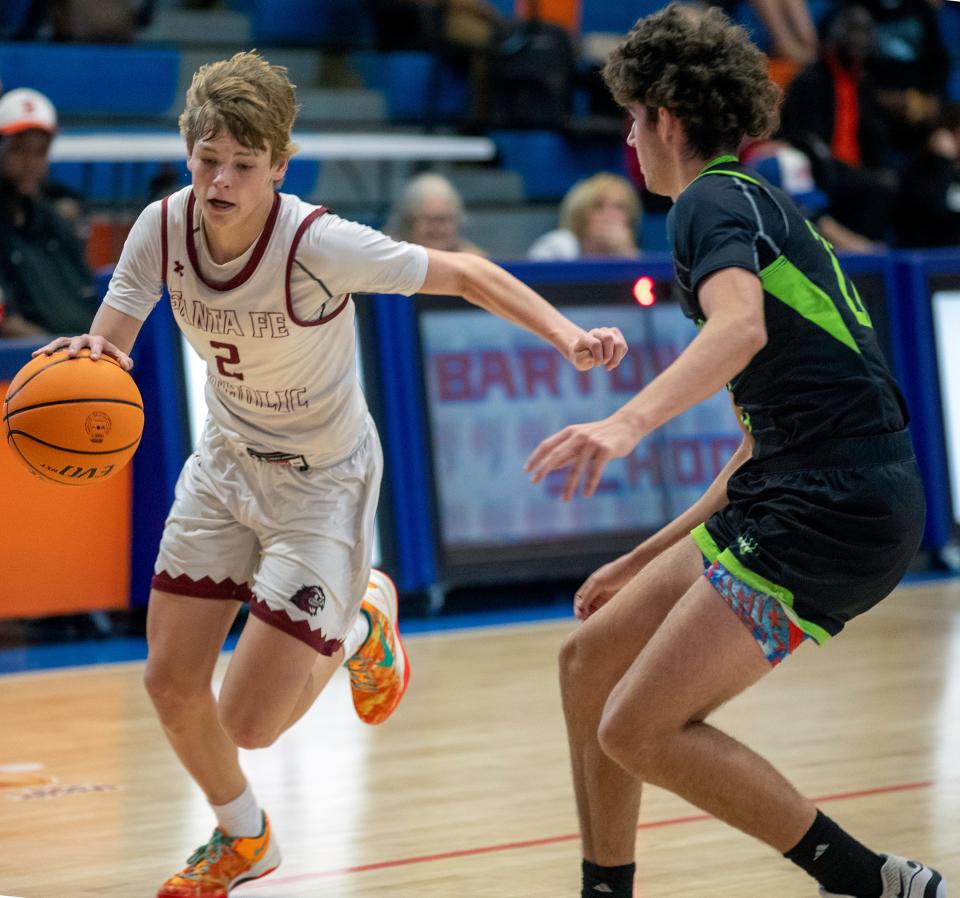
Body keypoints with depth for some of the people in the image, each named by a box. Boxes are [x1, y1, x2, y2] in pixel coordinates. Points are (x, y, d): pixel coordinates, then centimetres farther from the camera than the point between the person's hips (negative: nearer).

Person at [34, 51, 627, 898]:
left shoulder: (318, 243, -30)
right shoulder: (162, 226, -16)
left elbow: (465, 272, -22)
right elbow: (106, 345, -11)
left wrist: (568, 337, -35)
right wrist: (86, 355, -37)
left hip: (323, 484, -5)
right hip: (225, 465, 5)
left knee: (248, 723, -9)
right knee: (171, 687, 5)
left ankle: (361, 625, 23)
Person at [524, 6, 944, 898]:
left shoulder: (713, 199, -5)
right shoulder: (757, 207, 25)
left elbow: (740, 326, -29)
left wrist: (629, 421, -43)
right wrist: (645, 560, 31)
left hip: (836, 508, -10)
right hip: (793, 492, 10)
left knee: (639, 729, -11)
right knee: (591, 661, 14)